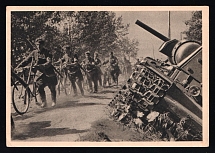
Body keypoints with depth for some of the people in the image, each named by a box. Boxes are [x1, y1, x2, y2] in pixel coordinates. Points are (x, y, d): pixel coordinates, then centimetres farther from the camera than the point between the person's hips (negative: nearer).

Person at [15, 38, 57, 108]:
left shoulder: (47, 53, -7)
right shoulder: (34, 53, 4)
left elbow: (49, 63, -20)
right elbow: (26, 60, 4)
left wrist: (41, 66, -37)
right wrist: (18, 66, -8)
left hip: (48, 72, -2)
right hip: (39, 72, 2)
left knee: (52, 88, 5)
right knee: (39, 86, -18)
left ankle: (54, 101, 27)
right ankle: (44, 102, -3)